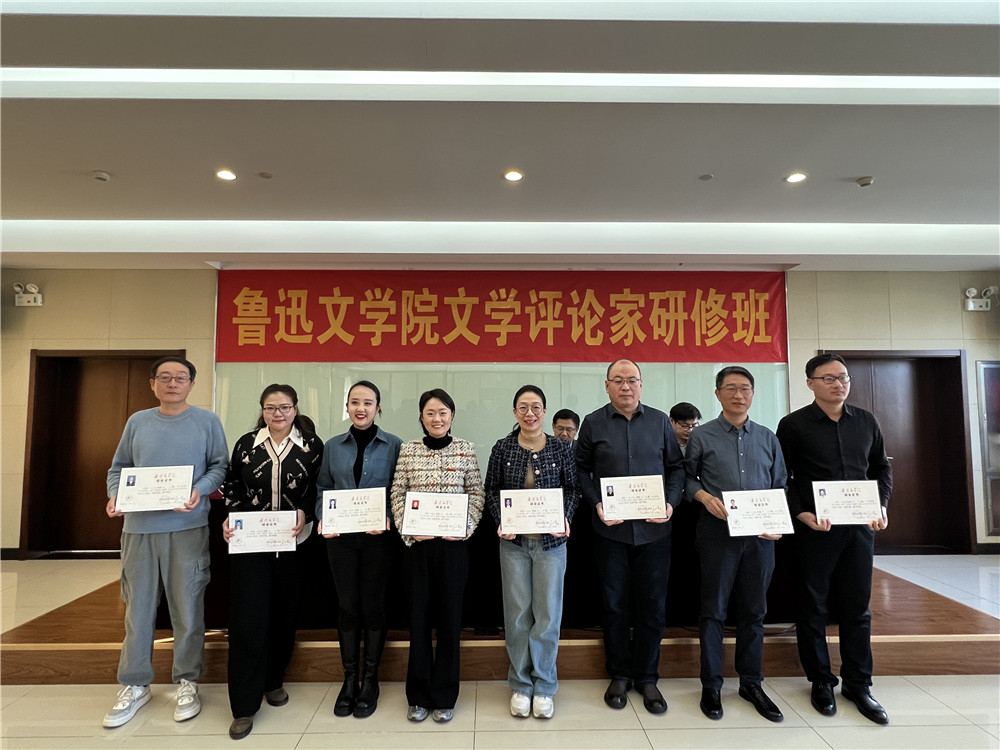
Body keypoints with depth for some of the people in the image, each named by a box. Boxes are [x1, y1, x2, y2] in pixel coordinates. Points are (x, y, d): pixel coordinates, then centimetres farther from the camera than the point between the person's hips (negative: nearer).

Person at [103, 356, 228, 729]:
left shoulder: (207, 421, 1)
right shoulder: (137, 421, 10)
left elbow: (220, 466, 0)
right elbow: (119, 467, 13)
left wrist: (199, 490, -17)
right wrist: (114, 495, -5)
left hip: (188, 527, -3)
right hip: (139, 527, 3)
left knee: (187, 607, 6)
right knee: (138, 607, 12)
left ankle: (187, 682, 21)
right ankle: (134, 685, 27)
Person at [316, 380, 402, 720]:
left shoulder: (393, 445, -3)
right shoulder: (333, 446, 6)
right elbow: (323, 489, 8)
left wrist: (388, 519, -18)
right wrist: (323, 519, -8)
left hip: (377, 537, -2)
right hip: (341, 537, 2)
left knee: (373, 605, 6)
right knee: (347, 606, 9)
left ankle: (370, 680, 25)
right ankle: (349, 679, 26)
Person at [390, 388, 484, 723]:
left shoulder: (466, 449, 0)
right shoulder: (407, 450, 2)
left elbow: (476, 493, 1)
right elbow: (397, 494, 2)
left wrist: (466, 526, -10)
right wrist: (408, 529, -9)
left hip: (453, 543, -1)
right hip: (416, 543, 1)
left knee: (450, 615, 8)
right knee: (419, 615, 10)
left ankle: (444, 696, 25)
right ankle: (419, 695, 27)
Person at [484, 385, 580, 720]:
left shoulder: (561, 448, -2)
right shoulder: (503, 448, -1)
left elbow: (573, 489, 3)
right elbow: (491, 490, 3)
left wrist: (566, 519, -13)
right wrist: (501, 521, -11)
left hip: (551, 540, 0)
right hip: (514, 541, 1)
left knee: (548, 614, 7)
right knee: (517, 614, 9)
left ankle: (543, 687, 26)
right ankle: (520, 685, 27)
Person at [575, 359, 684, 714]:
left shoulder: (660, 421, 5)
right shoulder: (593, 423, 2)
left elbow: (676, 467, 8)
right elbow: (581, 469, 5)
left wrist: (671, 503, -6)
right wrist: (596, 504, -8)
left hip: (654, 529, 1)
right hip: (611, 529, -1)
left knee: (653, 606, 9)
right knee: (615, 605, 10)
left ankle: (647, 678, 27)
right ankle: (620, 675, 28)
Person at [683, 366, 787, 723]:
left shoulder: (768, 438, 10)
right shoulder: (701, 436, 1)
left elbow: (781, 485, 13)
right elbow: (687, 477, 5)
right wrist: (705, 497, -14)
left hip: (760, 533, 3)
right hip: (718, 530, -3)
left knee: (754, 610, 13)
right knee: (714, 609, 5)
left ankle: (751, 683, 28)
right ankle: (711, 685, 19)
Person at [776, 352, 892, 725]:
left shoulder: (866, 421, 7)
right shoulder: (793, 425, -6)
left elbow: (881, 468, 15)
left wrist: (881, 507, 2)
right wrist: (802, 514, -15)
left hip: (859, 527, 4)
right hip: (814, 528, -3)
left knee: (857, 608, 11)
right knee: (814, 607, 8)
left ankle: (858, 685, 26)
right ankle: (821, 681, 24)